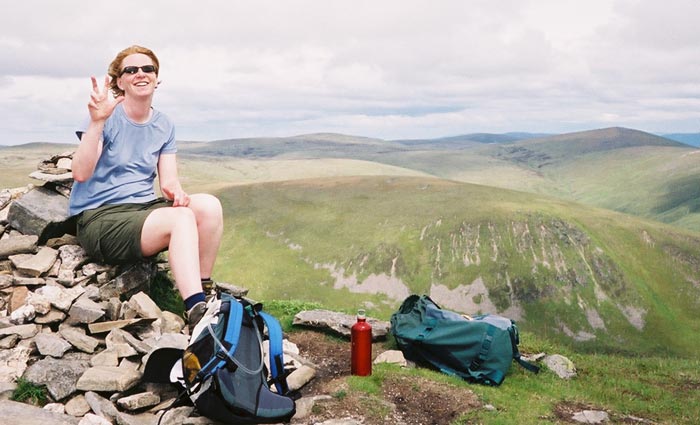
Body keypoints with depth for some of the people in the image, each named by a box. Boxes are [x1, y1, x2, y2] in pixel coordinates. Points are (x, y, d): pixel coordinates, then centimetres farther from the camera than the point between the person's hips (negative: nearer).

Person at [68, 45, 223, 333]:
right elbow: (81, 174, -19)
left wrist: (177, 192, -20)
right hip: (99, 216, -6)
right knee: (182, 219, -31)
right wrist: (97, 122, -29)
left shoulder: (164, 126, 10)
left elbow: (168, 181, 4)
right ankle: (197, 315, -37)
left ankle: (203, 291, -9)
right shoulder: (108, 117, -8)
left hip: (143, 207, 6)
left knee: (209, 206, -20)